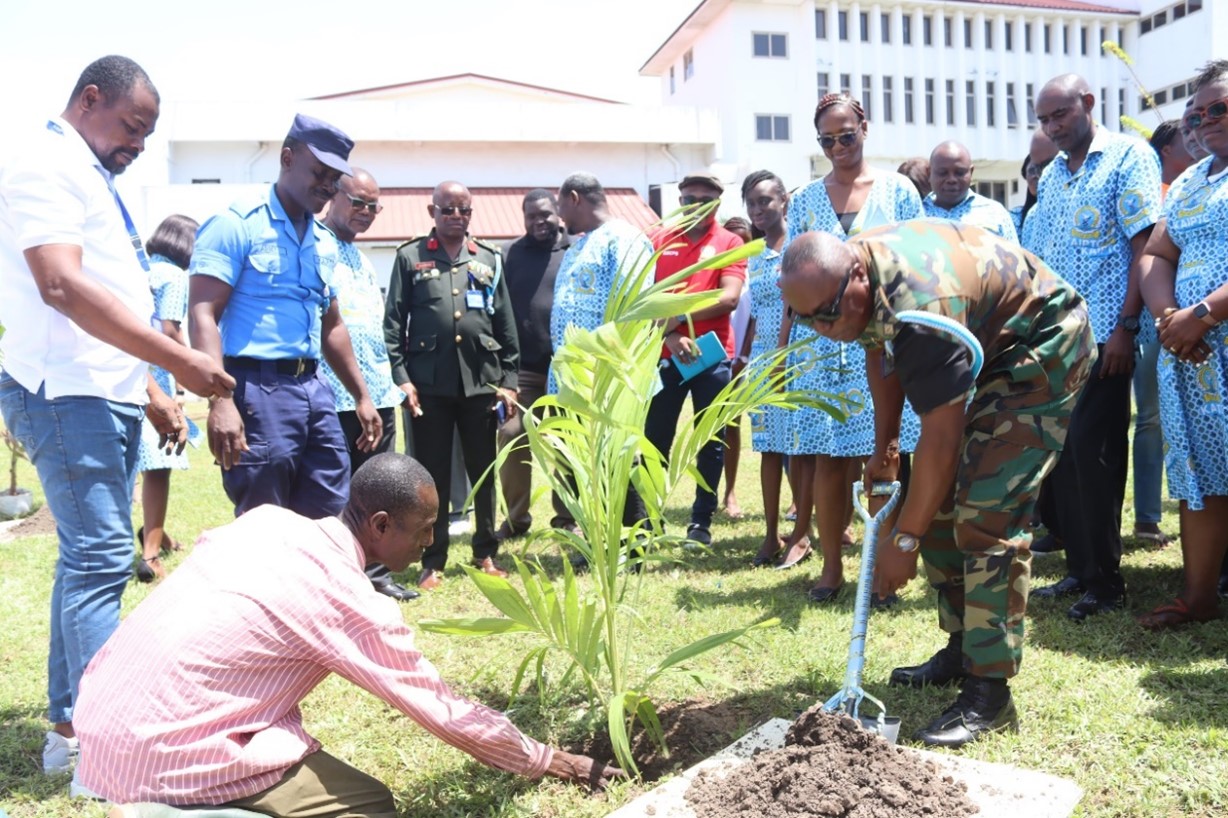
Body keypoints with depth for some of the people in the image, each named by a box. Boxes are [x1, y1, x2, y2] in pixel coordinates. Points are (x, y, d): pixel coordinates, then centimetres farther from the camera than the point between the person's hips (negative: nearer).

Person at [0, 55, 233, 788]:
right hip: (69, 395, -10)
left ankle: (70, 728, 19)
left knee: (90, 559, 11)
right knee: (101, 560, -11)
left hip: (109, 396, 10)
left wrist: (152, 391, 21)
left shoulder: (92, 178, 22)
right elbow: (63, 287, -21)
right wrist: (179, 360, -22)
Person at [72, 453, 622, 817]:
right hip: (161, 757, -7)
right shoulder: (350, 604, -15)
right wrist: (546, 761, 6)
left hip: (98, 718, 8)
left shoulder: (268, 519, 2)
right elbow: (447, 714, -8)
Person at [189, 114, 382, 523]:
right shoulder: (236, 225, -6)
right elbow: (203, 317, -14)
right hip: (257, 389, -7)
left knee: (331, 520, 9)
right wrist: (221, 402, -25)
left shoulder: (324, 241, 16)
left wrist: (361, 396, 24)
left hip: (314, 389, 7)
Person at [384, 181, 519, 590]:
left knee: (484, 473, 9)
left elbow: (506, 325, 10)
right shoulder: (410, 257, 6)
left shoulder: (491, 258, 12)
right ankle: (432, 563, 15)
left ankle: (486, 554, 22)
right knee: (432, 475, 5)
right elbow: (393, 323, 2)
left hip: (481, 382, 2)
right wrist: (400, 378, -7)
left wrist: (509, 381, 5)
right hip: (429, 383, -2)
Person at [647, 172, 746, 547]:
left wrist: (679, 316, -14)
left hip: (712, 354, -1)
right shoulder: (659, 241, 9)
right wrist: (669, 336, -14)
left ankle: (702, 521, 14)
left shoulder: (729, 242, 4)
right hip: (664, 355, 2)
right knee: (655, 441, 5)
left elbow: (729, 297, -9)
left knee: (711, 442, 4)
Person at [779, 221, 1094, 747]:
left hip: (1043, 348, -9)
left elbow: (941, 438, -33)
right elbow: (879, 354, 9)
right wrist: (884, 448, 9)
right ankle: (962, 649, 19)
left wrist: (904, 540, -25)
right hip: (983, 348, 9)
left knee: (987, 514, -19)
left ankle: (988, 694, -12)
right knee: (937, 499, 6)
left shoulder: (919, 307, -38)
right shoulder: (847, 278, -10)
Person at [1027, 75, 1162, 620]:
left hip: (1102, 335, -7)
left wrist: (1126, 327, -16)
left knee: (1093, 451, -6)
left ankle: (1105, 580, 6)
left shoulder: (1128, 157, -3)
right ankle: (1079, 568, 20)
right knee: (1062, 449, 8)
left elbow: (1146, 244, -10)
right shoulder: (1051, 176, 17)